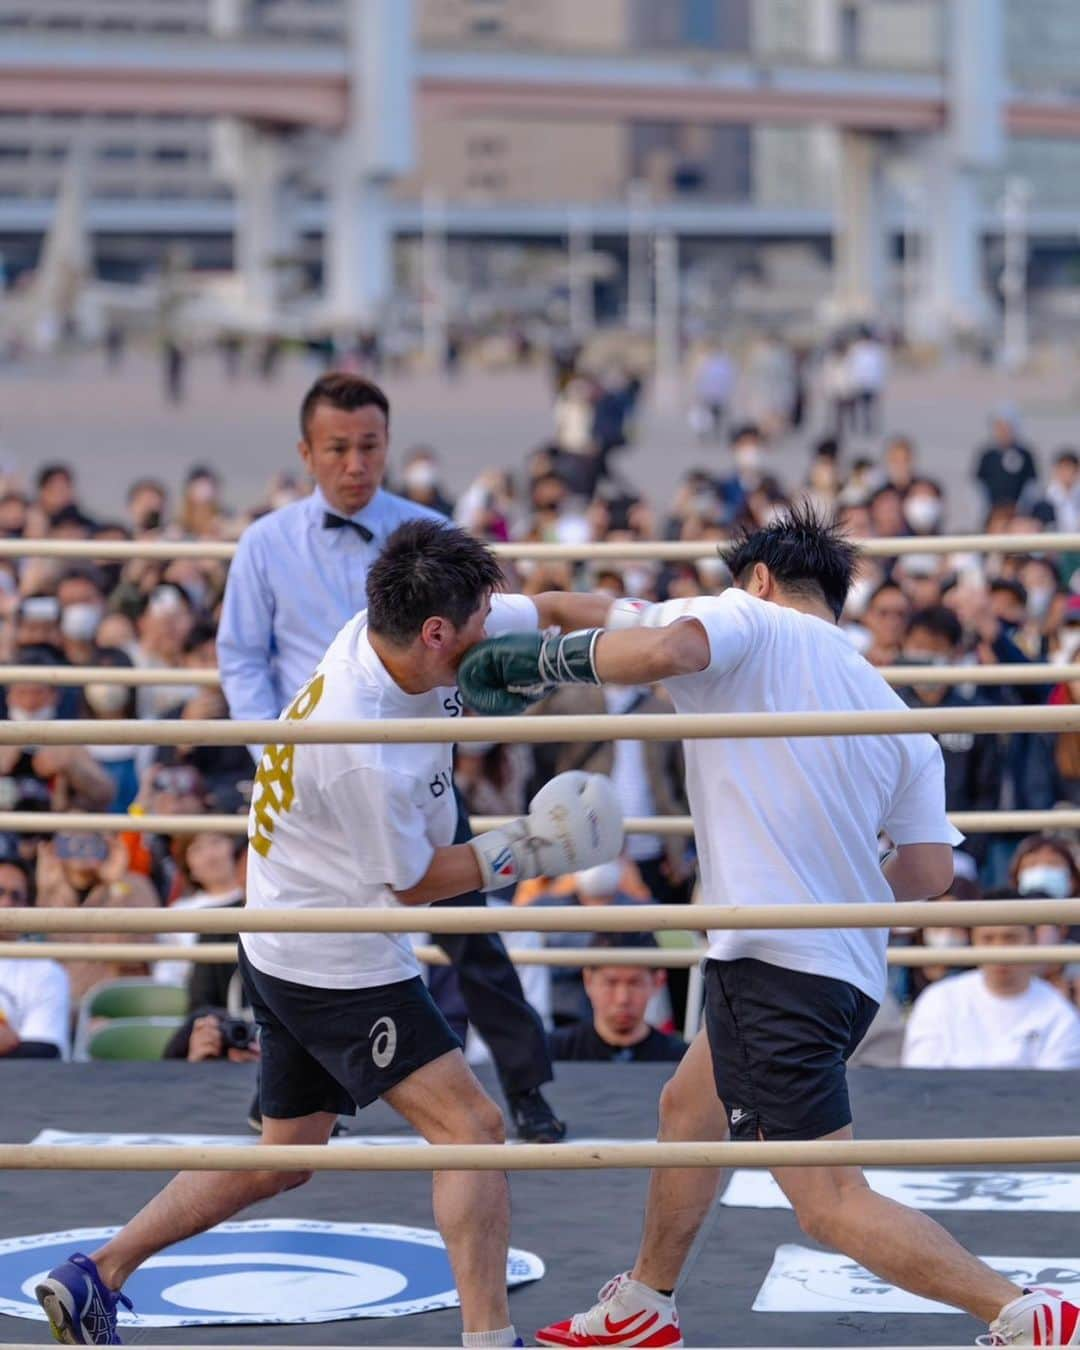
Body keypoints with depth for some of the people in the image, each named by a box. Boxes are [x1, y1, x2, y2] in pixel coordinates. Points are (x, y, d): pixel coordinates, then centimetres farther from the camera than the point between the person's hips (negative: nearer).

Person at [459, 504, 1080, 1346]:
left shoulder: (750, 624, -2)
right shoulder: (898, 719, 15)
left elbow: (666, 649, -24)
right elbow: (930, 873, 8)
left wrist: (537, 660, -10)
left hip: (774, 958, -9)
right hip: (853, 970, 9)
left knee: (830, 1205, -8)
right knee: (689, 1106, 30)